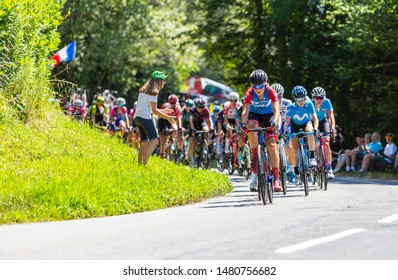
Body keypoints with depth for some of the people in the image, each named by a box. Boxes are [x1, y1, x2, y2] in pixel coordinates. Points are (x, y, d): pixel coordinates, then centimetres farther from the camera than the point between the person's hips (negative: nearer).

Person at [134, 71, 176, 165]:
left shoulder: (143, 90, 19)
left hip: (137, 117, 9)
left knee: (144, 143, 12)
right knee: (154, 141, -15)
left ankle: (139, 164, 8)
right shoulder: (153, 92, -9)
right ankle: (144, 163, -25)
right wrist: (168, 117, -7)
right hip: (145, 117, -9)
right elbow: (154, 111, -12)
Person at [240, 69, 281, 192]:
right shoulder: (249, 93, -25)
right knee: (252, 129, -36)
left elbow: (276, 109, -35)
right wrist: (242, 124, -51)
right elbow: (245, 110, -32)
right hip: (254, 115, 0)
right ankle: (254, 158, -18)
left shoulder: (271, 92, -27)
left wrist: (275, 121, -54)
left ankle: (276, 178, -9)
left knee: (272, 145, -12)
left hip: (268, 115, 0)